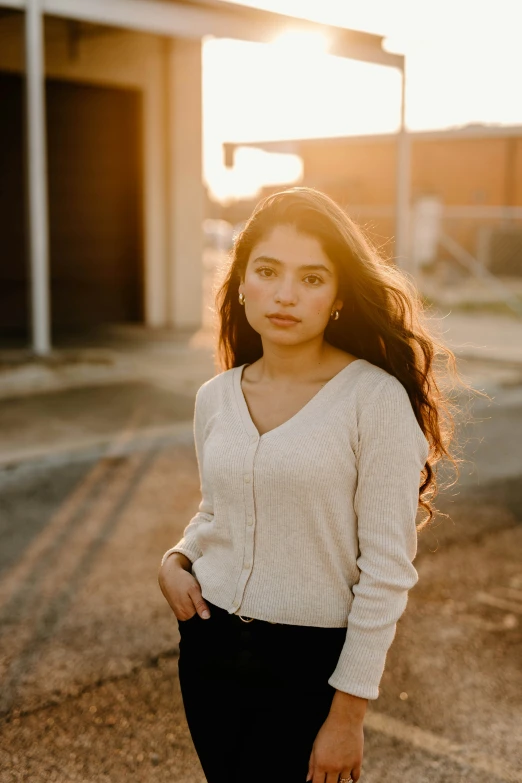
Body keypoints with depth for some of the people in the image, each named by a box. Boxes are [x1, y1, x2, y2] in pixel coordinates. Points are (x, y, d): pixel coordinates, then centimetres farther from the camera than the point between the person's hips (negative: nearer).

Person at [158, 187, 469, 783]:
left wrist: (348, 713, -13)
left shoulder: (376, 398, -16)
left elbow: (388, 569, -15)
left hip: (310, 661, -5)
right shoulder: (215, 398, 0)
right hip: (209, 645, 5)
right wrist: (175, 559, -3)